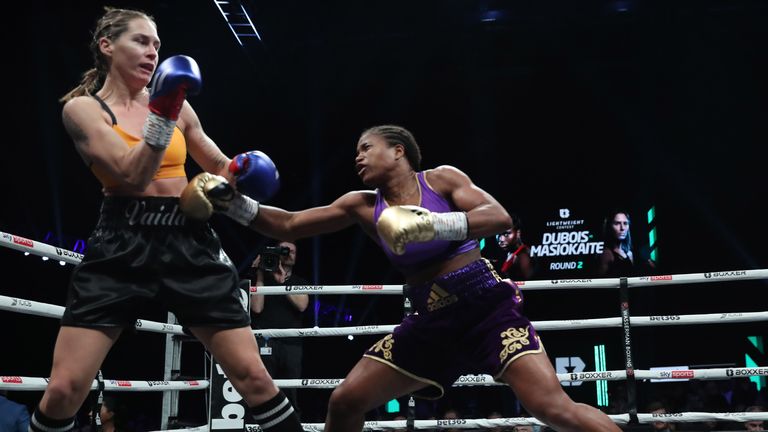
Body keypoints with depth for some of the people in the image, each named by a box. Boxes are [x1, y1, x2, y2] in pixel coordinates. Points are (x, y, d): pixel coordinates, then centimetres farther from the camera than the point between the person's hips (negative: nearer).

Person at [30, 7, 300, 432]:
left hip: (190, 242, 3)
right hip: (121, 246, -3)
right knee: (64, 389, -7)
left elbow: (219, 168, 24)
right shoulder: (83, 107, 2)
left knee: (252, 375, -3)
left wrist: (240, 169, 2)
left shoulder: (176, 104, 14)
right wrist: (161, 115, -23)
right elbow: (133, 176, -13)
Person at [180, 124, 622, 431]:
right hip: (432, 320, 5)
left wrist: (435, 225, -29)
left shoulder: (442, 179, -4)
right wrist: (233, 203, -4)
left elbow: (501, 217, -17)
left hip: (487, 305, -4)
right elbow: (288, 224, 6)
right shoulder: (363, 206, 6)